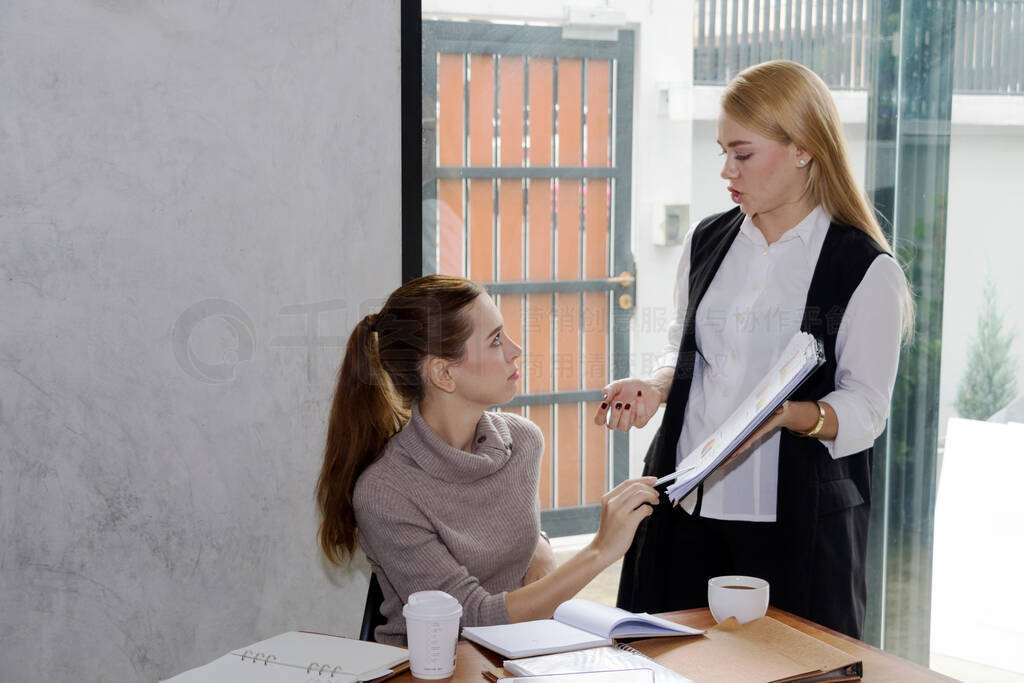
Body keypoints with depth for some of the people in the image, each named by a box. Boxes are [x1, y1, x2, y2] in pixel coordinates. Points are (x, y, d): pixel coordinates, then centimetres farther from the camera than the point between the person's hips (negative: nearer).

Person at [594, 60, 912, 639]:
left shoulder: (867, 271, -7)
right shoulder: (707, 243, 9)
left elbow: (864, 412, -8)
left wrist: (785, 413, -25)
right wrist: (654, 388, -1)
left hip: (798, 520, -4)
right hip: (687, 504, 5)